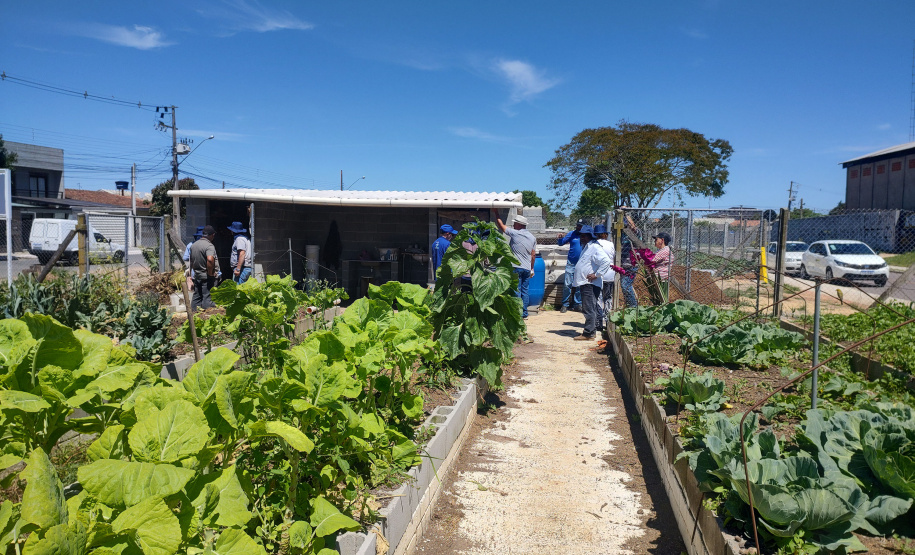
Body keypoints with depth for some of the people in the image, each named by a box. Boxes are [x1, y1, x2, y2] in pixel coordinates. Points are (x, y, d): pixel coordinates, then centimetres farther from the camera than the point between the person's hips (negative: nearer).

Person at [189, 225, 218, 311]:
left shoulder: (194, 245, 11)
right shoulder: (209, 246, -16)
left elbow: (192, 261, 19)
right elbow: (210, 259, -33)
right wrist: (210, 273, -21)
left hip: (196, 275, 8)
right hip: (207, 277, -8)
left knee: (196, 297, 15)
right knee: (208, 298, -4)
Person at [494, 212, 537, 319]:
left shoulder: (515, 233, -8)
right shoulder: (532, 238, 9)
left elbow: (501, 226, 2)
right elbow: (533, 254, 13)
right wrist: (532, 268, 21)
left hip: (516, 267, -6)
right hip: (527, 268, 6)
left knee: (516, 291, -3)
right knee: (525, 291, 10)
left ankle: (519, 313, -4)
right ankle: (524, 313, 13)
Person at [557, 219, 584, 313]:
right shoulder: (572, 234, 2)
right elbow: (561, 243, 4)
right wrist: (560, 238, -16)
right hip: (571, 263, -1)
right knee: (567, 285, -5)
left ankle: (577, 304, 17)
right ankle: (565, 304, 2)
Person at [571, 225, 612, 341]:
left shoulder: (595, 248, -13)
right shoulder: (585, 247, 20)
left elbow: (606, 261, -24)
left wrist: (596, 275, -20)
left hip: (590, 284, -11)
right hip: (585, 283, 11)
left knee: (589, 309, -9)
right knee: (590, 309, 14)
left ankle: (588, 333, -7)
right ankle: (591, 331, 21)